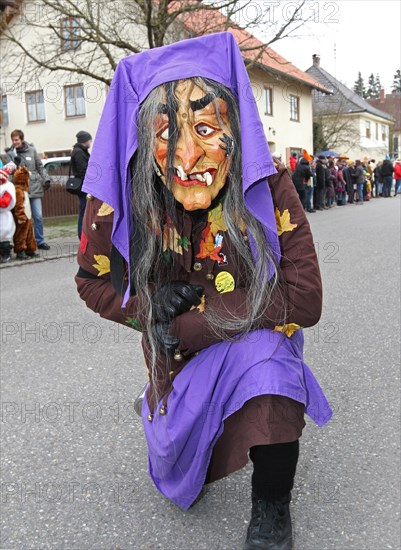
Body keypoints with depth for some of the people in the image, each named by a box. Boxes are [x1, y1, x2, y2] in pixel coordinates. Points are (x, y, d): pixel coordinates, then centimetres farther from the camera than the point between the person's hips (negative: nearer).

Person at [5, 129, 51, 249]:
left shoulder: (31, 150, 5)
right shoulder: (10, 153, 3)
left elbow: (40, 166, 12)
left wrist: (46, 179, 5)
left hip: (34, 187, 1)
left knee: (38, 216, 2)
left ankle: (40, 241, 14)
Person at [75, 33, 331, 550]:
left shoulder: (269, 188, -28)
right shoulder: (118, 201, -24)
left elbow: (304, 300, -29)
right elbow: (93, 280, -7)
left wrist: (191, 319, -31)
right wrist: (149, 309, -26)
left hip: (256, 348, -2)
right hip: (176, 360, 2)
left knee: (265, 343, -37)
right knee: (178, 472, 13)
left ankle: (271, 509, -14)